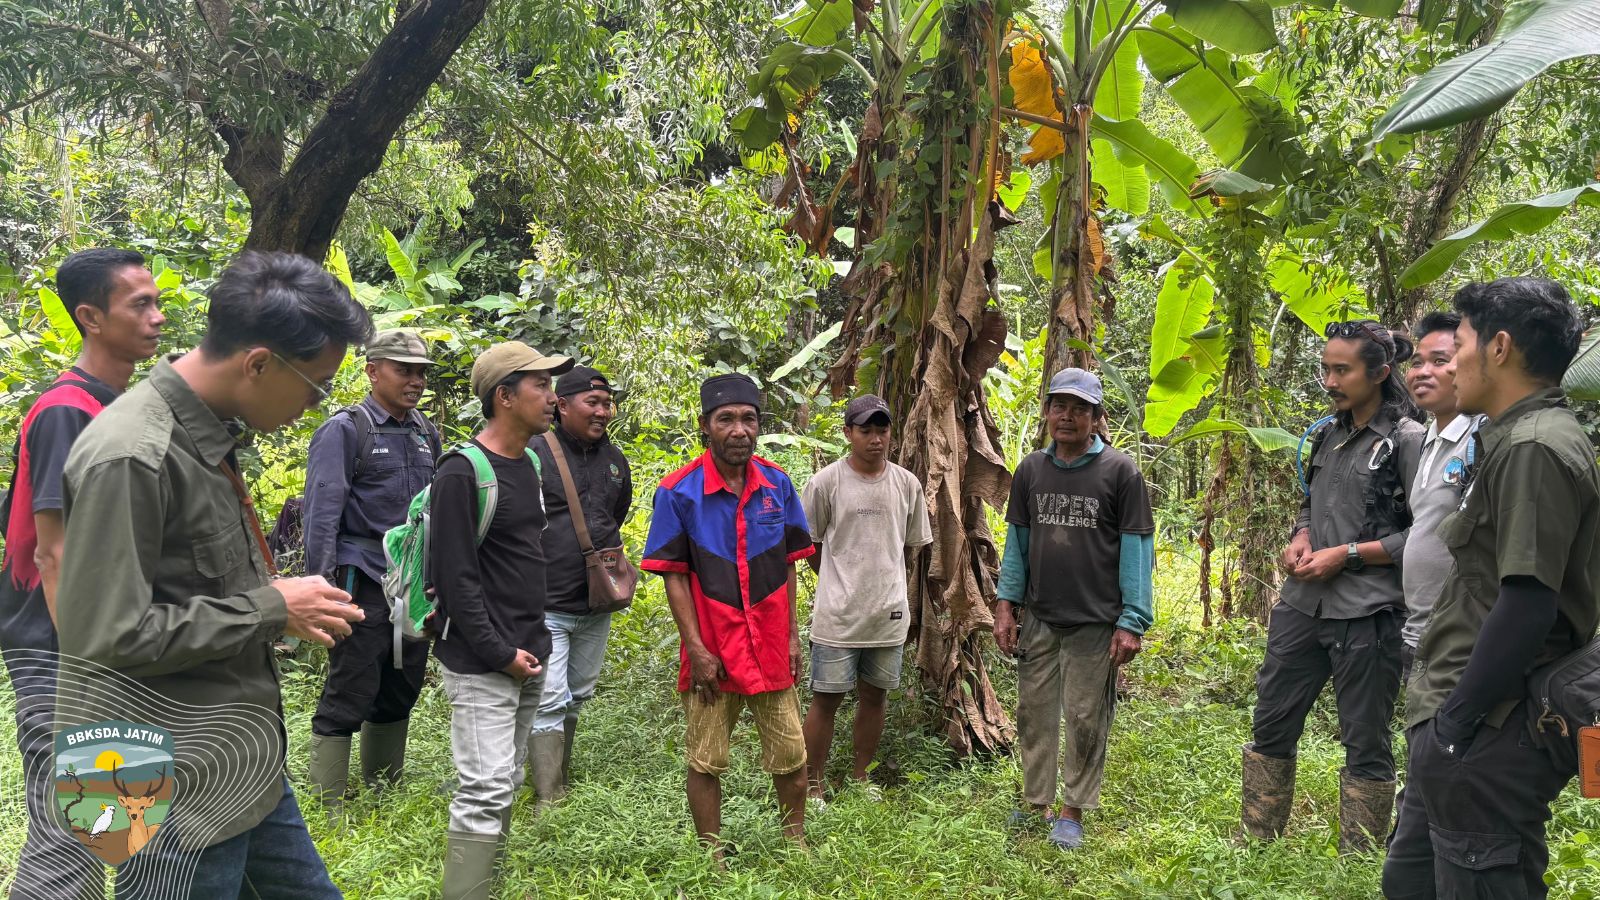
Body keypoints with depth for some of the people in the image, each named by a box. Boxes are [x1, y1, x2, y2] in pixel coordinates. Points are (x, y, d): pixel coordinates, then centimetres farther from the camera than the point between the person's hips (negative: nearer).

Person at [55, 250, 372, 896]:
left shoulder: (209, 436, 6)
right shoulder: (131, 457, -23)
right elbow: (108, 637, -25)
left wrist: (286, 608, 4)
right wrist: (271, 606, -18)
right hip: (186, 794, -9)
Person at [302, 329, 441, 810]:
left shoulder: (426, 433, 13)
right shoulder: (344, 430, -7)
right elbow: (322, 512, -11)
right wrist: (323, 587, -17)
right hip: (365, 583, -7)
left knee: (401, 693, 15)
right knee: (348, 697, -3)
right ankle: (328, 811, 7)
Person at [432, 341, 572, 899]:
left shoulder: (531, 463, 10)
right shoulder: (463, 471, -15)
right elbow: (455, 576, -18)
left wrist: (534, 641, 14)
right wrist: (500, 653, -16)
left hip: (527, 655, 8)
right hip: (482, 663, -8)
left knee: (506, 784, 15)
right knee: (486, 790, -7)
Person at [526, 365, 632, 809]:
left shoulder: (615, 460, 9)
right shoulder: (534, 454, -11)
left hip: (598, 606, 7)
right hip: (546, 607, -6)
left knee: (577, 697, 17)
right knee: (549, 702, -7)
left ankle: (561, 784, 32)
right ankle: (549, 802, -1)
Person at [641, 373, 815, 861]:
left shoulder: (777, 484, 1)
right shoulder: (678, 491, -9)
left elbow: (786, 566, 9)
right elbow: (674, 576, -7)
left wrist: (793, 634, 6)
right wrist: (696, 648, -11)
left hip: (772, 647, 3)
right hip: (712, 649, -3)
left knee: (791, 756, 11)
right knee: (706, 762, 8)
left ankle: (798, 847, 32)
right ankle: (712, 862, 24)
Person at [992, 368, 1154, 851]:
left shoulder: (1120, 471, -5)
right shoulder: (1030, 469, 7)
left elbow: (1137, 547, -6)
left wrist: (1132, 621, -10)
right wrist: (1006, 603, 6)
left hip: (1095, 623, -4)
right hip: (1038, 618, 4)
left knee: (1085, 720, 4)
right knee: (1034, 713, 10)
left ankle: (1073, 812, 17)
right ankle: (1037, 803, 24)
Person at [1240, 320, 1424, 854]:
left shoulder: (1407, 440, -8)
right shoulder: (1328, 434, 13)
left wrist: (1346, 555, -15)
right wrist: (1299, 538, 3)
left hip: (1366, 613, -7)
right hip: (1303, 604, 7)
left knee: (1365, 742, 5)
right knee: (1270, 723, 12)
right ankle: (1256, 843, 26)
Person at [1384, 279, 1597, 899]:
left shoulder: (1533, 448, -17)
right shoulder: (1518, 438, 15)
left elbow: (1527, 607, -23)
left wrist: (1455, 722, -17)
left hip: (1485, 740, -10)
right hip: (1461, 728, 10)